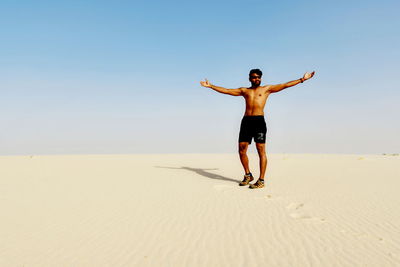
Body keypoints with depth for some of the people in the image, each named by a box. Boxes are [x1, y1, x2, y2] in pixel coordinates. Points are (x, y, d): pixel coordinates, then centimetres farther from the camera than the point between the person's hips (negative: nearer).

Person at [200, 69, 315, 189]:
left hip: (259, 120, -3)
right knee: (242, 150, 1)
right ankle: (248, 175, 19)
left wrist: (302, 79, 6)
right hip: (246, 120, 3)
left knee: (261, 150, -7)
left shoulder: (266, 88, 15)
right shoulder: (244, 90, 21)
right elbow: (226, 91, 23)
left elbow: (285, 85, 12)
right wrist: (210, 86, 22)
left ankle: (261, 180, -4)